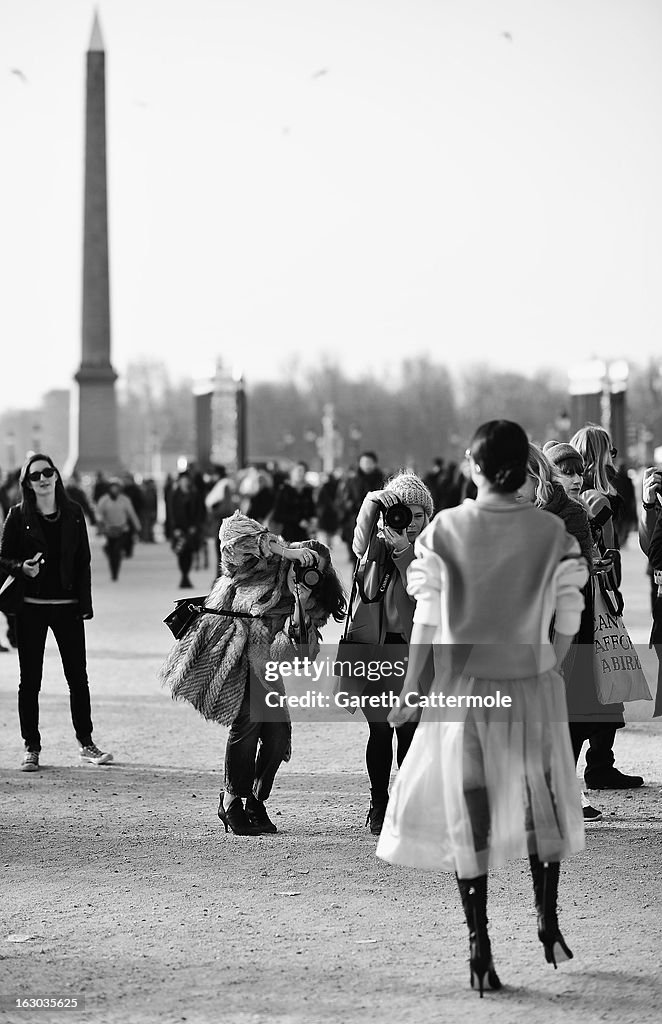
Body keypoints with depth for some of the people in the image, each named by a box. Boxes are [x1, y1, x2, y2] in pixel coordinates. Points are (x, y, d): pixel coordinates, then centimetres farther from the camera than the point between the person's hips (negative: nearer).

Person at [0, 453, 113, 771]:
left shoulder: (73, 514, 5)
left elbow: (83, 561, 6)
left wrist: (85, 604, 0)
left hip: (68, 605, 1)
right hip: (30, 607, -1)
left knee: (78, 676, 4)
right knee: (30, 679, 2)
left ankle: (85, 742, 15)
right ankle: (31, 748, 9)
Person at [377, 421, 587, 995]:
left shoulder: (444, 529, -9)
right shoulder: (554, 533, -8)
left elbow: (427, 618, -6)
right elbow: (568, 622, -4)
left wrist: (410, 688, 2)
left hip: (464, 688, -1)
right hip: (532, 687, 1)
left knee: (468, 814, 7)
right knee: (543, 803, 21)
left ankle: (480, 951, 4)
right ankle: (549, 929, 30)